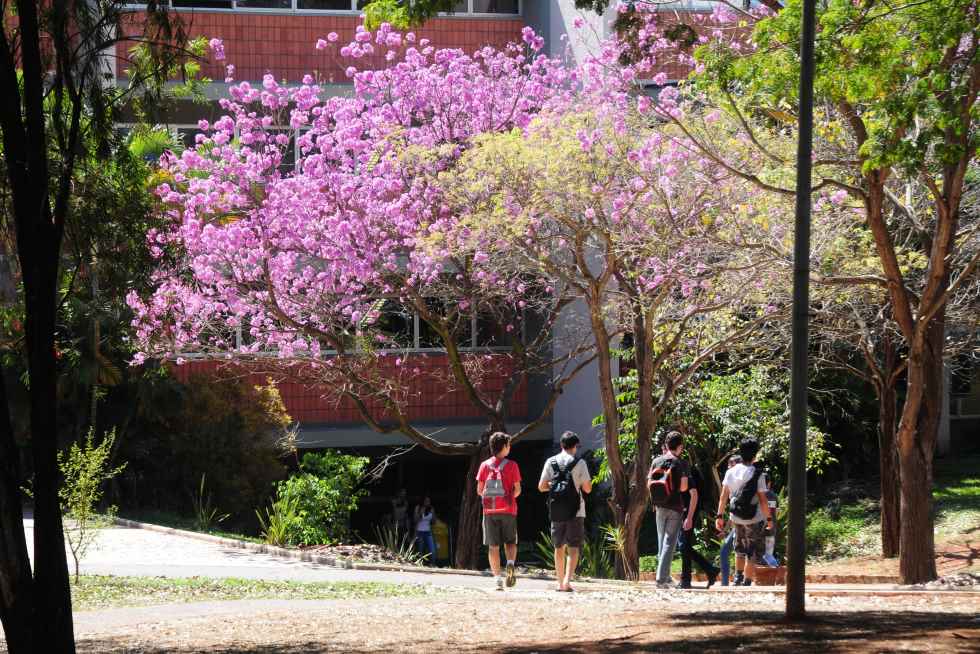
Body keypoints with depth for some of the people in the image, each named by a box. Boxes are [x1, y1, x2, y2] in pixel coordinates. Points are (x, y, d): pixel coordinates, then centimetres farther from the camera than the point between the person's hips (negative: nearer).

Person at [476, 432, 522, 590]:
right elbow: (517, 489, -5)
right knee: (510, 542, 13)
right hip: (508, 510, -1)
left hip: (489, 510, 1)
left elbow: (479, 490, 1)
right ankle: (510, 564, -17)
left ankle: (497, 578, -3)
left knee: (493, 546, 4)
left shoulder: (485, 465, 3)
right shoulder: (511, 465, -2)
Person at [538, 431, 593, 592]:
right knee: (573, 548, -3)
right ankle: (567, 580, -20)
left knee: (559, 547, 14)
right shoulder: (579, 463, -5)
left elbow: (541, 486, 4)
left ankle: (560, 582, 17)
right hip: (575, 512, -3)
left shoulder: (551, 462, 3)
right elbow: (588, 488, -3)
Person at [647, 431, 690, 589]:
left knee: (661, 542, 17)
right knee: (669, 543, -3)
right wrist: (675, 488, 9)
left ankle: (666, 577, 22)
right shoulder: (680, 463, -9)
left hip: (660, 507, 4)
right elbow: (683, 487, -12)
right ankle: (662, 578, -11)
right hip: (675, 507, -4)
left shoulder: (656, 461, 3)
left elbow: (649, 484, 4)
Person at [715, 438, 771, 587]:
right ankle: (746, 583, 2)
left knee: (740, 549, 26)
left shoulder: (731, 472, -1)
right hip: (755, 519, -5)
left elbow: (723, 496, 0)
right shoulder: (757, 474, -15)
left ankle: (738, 577, 26)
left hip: (737, 518, 5)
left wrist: (720, 516, 6)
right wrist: (769, 518, -4)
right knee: (754, 553, 6)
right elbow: (762, 500, -15)